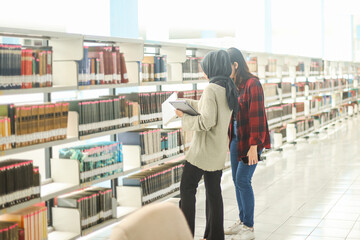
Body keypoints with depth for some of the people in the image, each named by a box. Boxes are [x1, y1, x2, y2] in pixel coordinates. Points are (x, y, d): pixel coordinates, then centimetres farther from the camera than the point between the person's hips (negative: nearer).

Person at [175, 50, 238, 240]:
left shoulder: (211, 89, -18)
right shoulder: (229, 89, 8)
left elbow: (206, 121, -23)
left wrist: (184, 117, -10)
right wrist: (186, 102, 27)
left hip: (204, 149, -8)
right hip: (219, 150, 8)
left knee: (187, 189, 0)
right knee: (214, 192, 13)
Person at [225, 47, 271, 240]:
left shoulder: (252, 84, -16)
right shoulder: (232, 85, 8)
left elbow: (256, 116, -18)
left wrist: (254, 146, -20)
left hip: (250, 140, -8)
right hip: (235, 138, 8)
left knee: (243, 180, -7)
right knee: (237, 180, 11)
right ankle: (242, 221, 25)